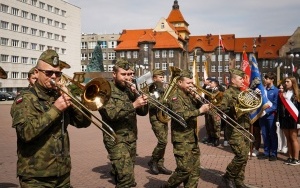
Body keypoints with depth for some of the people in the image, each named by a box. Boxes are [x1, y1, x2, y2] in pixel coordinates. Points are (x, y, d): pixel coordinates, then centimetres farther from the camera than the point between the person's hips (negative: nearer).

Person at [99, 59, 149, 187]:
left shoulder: (130, 90, 11)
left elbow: (142, 112, 9)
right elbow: (109, 114, -23)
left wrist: (143, 103, -12)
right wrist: (133, 105, -27)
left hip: (131, 138, 7)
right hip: (116, 139, -7)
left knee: (123, 175, 16)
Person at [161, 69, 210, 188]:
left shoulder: (189, 95, 15)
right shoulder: (175, 97, -12)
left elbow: (197, 109, 17)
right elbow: (181, 115, -26)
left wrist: (198, 100, -1)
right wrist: (200, 110, -24)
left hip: (193, 138, 9)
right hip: (182, 139, -8)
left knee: (195, 170, 10)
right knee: (185, 170, -7)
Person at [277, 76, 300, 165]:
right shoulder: (282, 94, 11)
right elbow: (279, 107, 9)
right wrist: (279, 120, 5)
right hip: (284, 119, 5)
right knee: (288, 139, 8)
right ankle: (290, 157, 14)